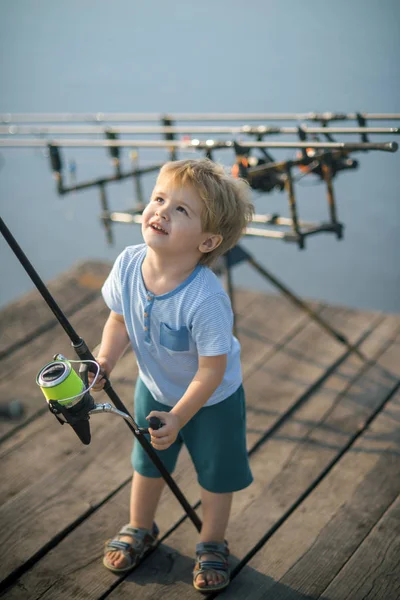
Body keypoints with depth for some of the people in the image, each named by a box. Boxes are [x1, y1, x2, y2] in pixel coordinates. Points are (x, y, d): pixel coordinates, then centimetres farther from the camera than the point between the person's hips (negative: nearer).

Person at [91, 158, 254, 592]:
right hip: (154, 389, 5)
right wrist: (105, 360, -20)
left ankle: (212, 545, 44)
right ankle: (140, 528, 53)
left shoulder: (206, 299, -40)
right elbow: (119, 320, -5)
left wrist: (178, 417, -25)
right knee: (147, 462, 25)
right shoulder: (128, 264, -23)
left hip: (211, 399, -5)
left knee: (215, 474, 15)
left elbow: (212, 370, -29)